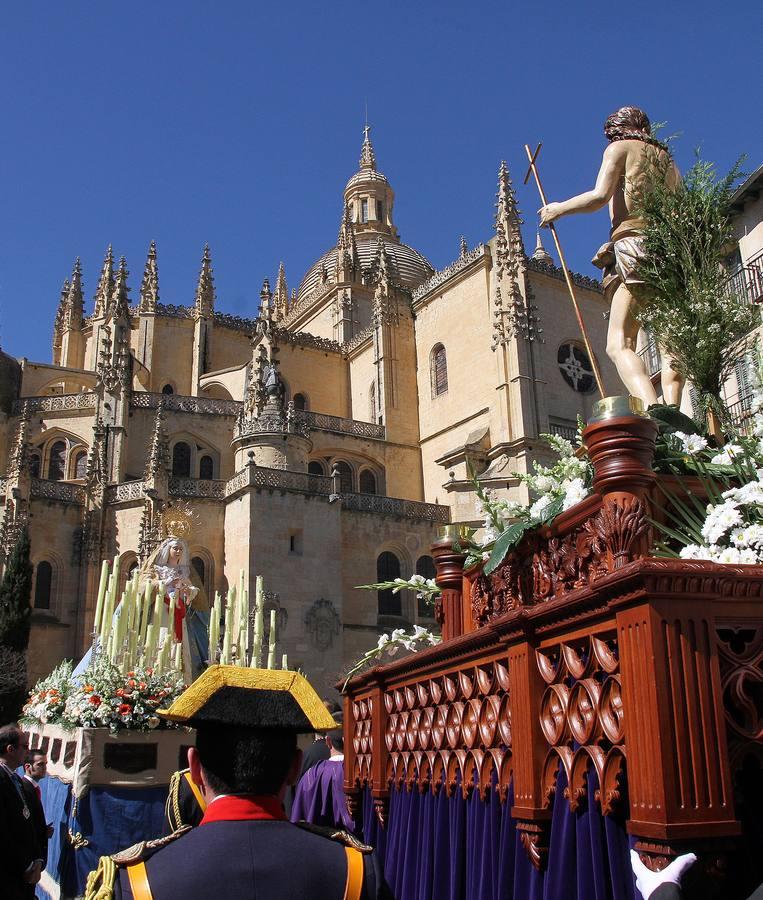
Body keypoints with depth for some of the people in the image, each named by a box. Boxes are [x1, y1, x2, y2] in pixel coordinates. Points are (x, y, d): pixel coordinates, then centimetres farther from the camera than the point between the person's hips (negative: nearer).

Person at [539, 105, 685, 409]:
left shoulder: (619, 148, 12)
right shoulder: (667, 159, 28)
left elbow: (600, 195, -4)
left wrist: (558, 209, 8)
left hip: (635, 243, -6)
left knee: (619, 344, -15)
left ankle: (653, 410, -37)